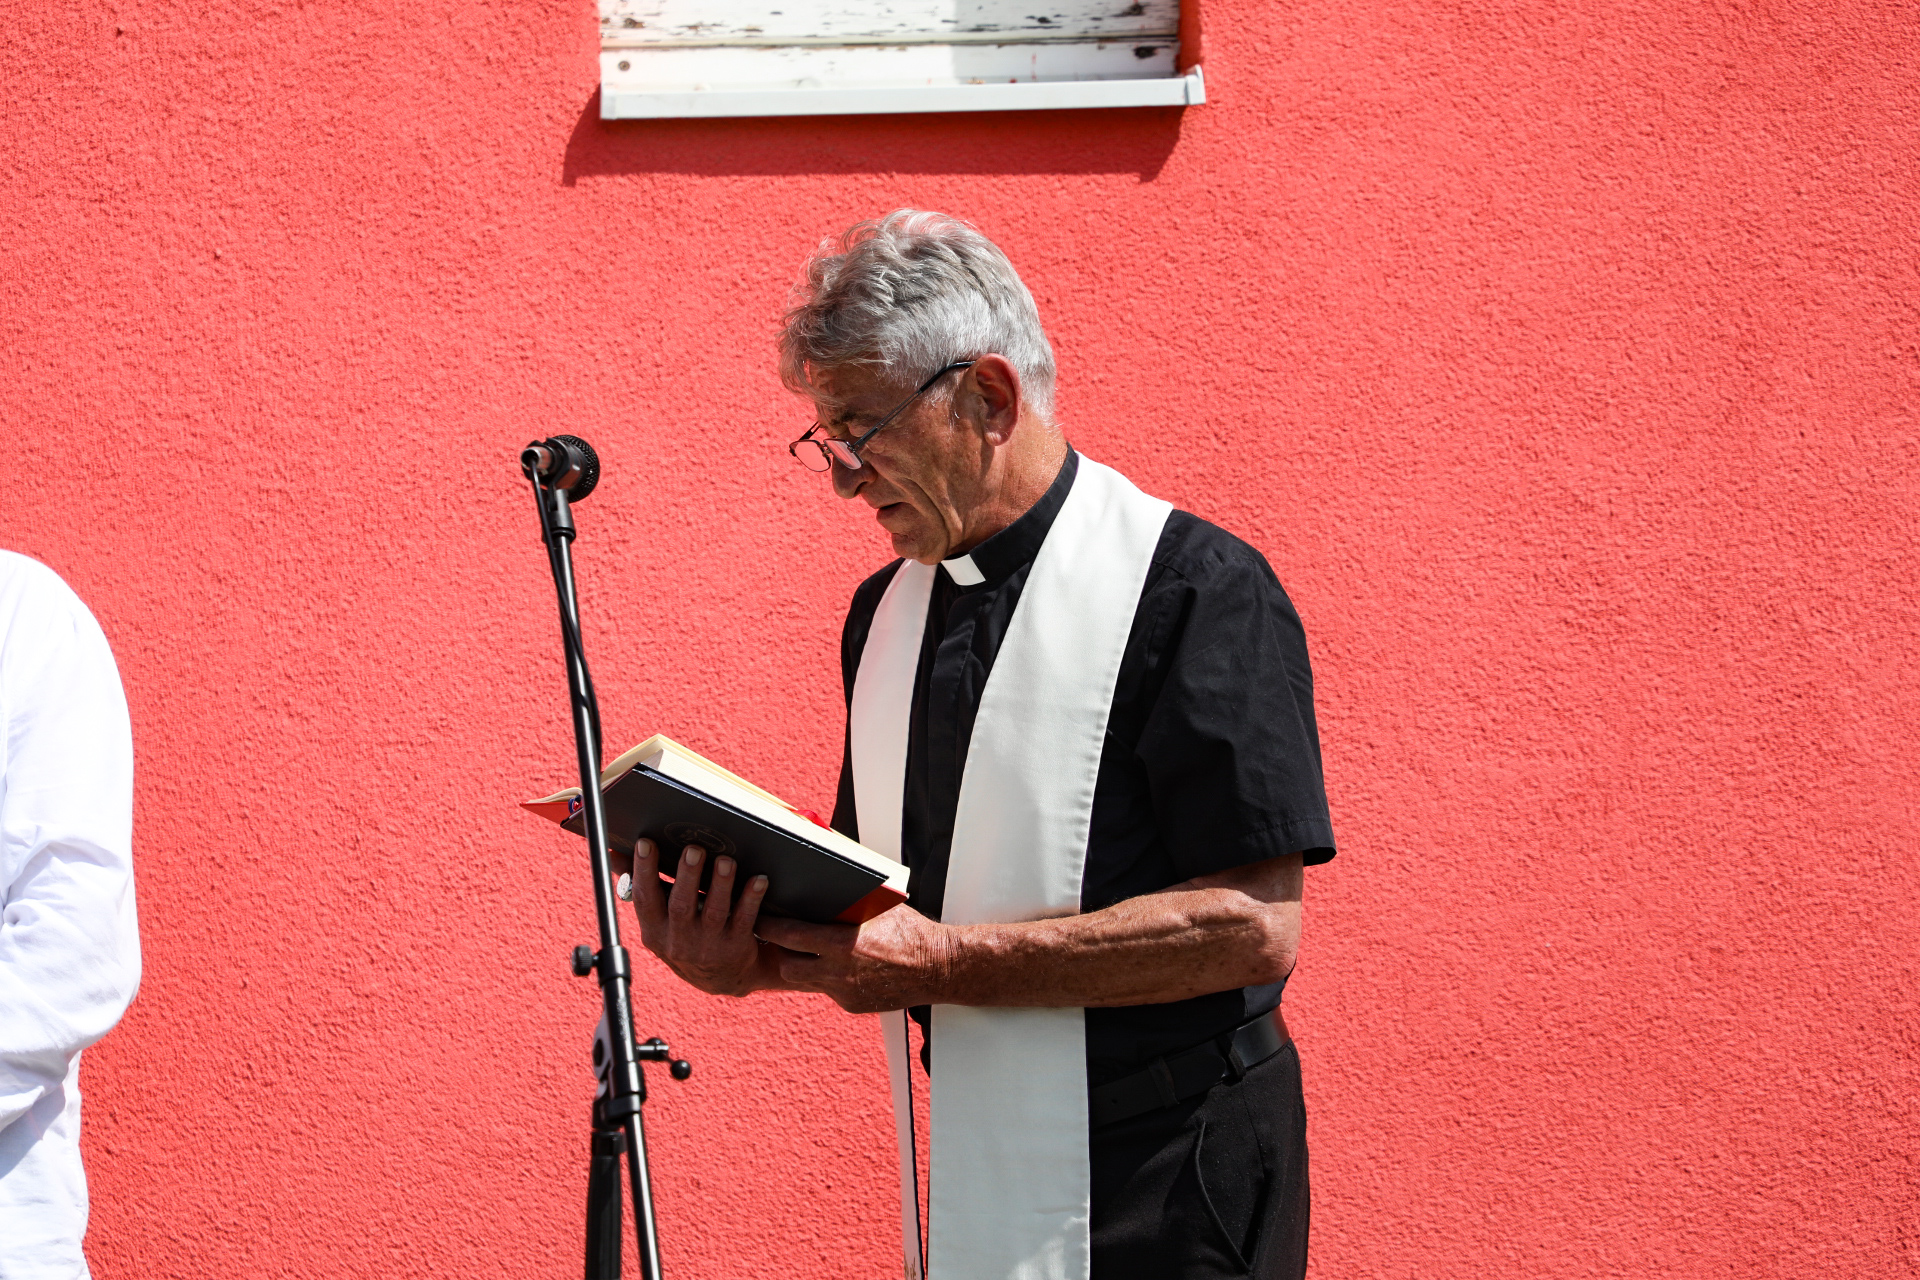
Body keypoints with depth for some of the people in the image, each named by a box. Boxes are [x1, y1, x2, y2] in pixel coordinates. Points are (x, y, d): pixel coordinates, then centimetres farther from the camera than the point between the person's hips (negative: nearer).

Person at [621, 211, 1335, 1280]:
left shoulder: (1196, 590, -12)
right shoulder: (886, 610, 10)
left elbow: (1254, 930, -19)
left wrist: (946, 963, -22)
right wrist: (754, 956, -7)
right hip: (967, 1188, 6)